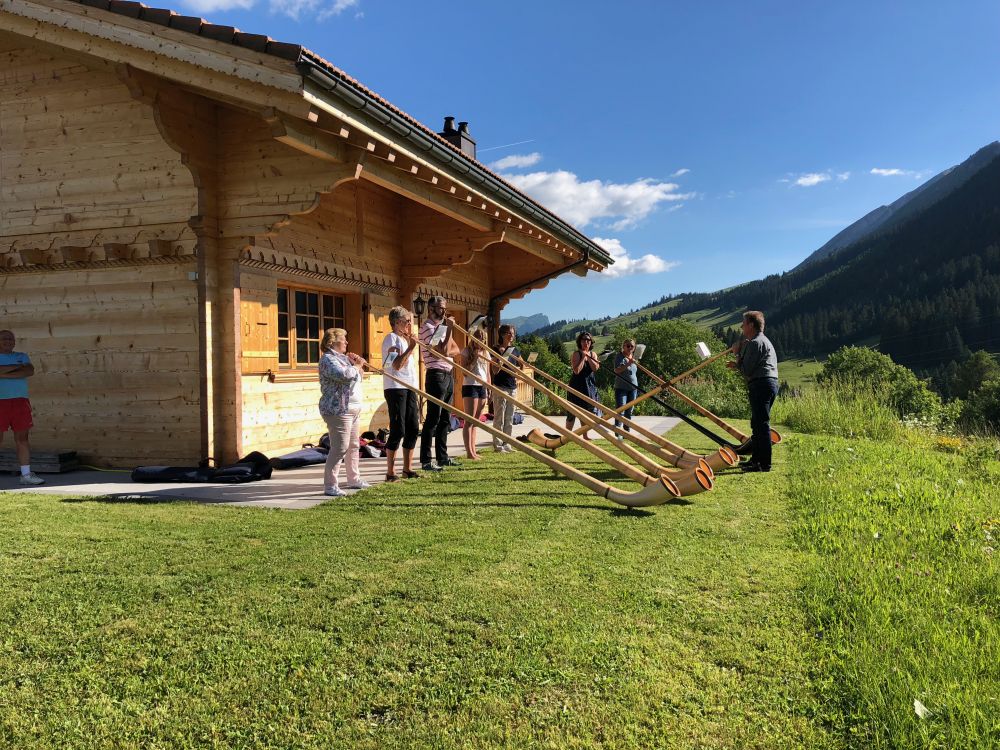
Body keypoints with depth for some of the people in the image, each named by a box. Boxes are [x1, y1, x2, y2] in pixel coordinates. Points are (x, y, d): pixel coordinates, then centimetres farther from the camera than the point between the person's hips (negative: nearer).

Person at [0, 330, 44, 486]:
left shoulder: (21, 356, 17)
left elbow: (30, 371, -3)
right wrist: (17, 367, -6)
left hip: (20, 401, 3)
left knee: (22, 437, 3)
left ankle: (26, 474, 5)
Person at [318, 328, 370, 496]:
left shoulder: (342, 357, 18)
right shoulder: (328, 359, -12)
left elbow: (357, 377, 28)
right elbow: (343, 375, -28)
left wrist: (356, 363, 10)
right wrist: (357, 366, -11)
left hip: (353, 409, 10)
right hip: (338, 410, -10)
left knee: (353, 446, 16)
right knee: (340, 448, -11)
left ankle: (354, 479, 27)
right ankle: (330, 485, -7)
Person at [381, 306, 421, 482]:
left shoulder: (405, 339, 20)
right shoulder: (391, 339, -8)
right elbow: (397, 364, -18)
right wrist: (411, 347, -17)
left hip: (409, 388, 9)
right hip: (396, 388, -9)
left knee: (413, 428, 8)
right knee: (398, 430, -8)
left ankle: (407, 469, 18)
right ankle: (390, 472, -1)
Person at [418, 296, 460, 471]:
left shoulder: (442, 326, 17)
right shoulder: (427, 327, -11)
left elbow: (456, 349, 13)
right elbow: (444, 351, -20)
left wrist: (446, 352, -8)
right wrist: (450, 328, -15)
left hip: (447, 375, 9)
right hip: (436, 376, -9)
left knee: (445, 419, 12)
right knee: (433, 419, -8)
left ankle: (442, 457, 20)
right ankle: (425, 461, -5)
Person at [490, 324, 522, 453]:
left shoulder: (516, 351, 10)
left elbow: (522, 366, 26)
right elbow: (495, 371, -11)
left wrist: (517, 371, 5)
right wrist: (501, 356, -21)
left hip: (512, 386, 6)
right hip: (500, 386, -6)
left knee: (509, 418, 9)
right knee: (499, 417, -5)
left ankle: (506, 444, 15)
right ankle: (498, 445, -1)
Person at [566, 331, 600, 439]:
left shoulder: (593, 354, 9)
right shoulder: (576, 354, -7)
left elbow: (595, 368, -7)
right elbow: (576, 370, -19)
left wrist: (588, 357, -13)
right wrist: (583, 358, -15)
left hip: (590, 386, 6)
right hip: (577, 386, -5)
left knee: (588, 410, 9)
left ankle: (585, 435, 18)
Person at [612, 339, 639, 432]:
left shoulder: (633, 357, 13)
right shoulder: (620, 356, -7)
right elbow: (617, 370, -21)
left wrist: (637, 387, 20)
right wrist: (628, 364, -32)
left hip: (633, 388, 7)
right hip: (621, 387, -6)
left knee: (629, 411, 10)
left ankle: (627, 431, 17)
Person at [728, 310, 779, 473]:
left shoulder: (755, 343, -12)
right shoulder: (763, 341, 23)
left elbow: (747, 370, -13)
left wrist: (737, 354, -2)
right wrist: (737, 365, 16)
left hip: (761, 386, -11)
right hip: (769, 383, 11)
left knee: (761, 423, -10)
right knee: (757, 423, 18)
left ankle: (764, 464, -10)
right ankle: (756, 459, 26)